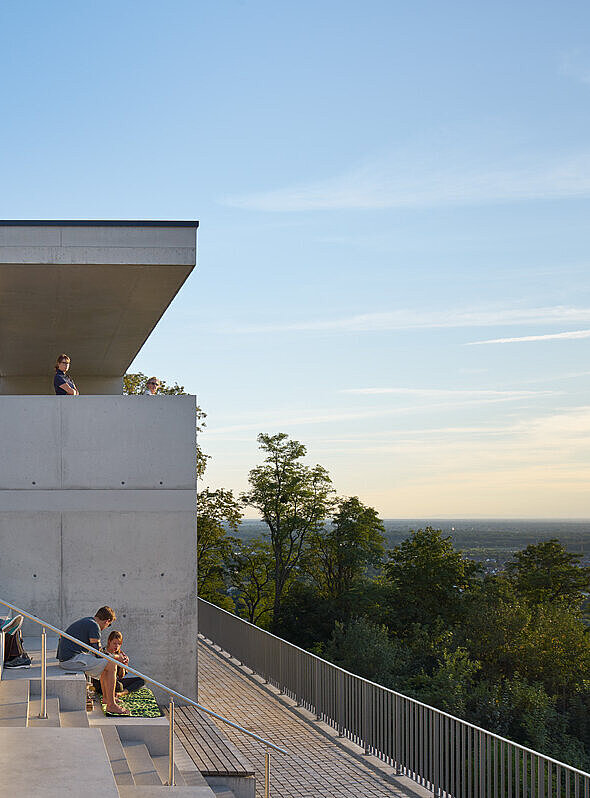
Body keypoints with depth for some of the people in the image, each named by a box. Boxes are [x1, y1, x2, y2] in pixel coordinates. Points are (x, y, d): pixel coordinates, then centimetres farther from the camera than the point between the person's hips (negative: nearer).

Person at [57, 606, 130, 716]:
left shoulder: (85, 622, 20)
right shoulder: (94, 626, -11)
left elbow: (94, 650, 26)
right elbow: (98, 654, -14)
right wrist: (117, 657, 1)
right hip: (72, 659, -10)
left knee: (105, 664, 24)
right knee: (111, 665, -11)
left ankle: (106, 697, 31)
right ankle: (111, 705, -9)